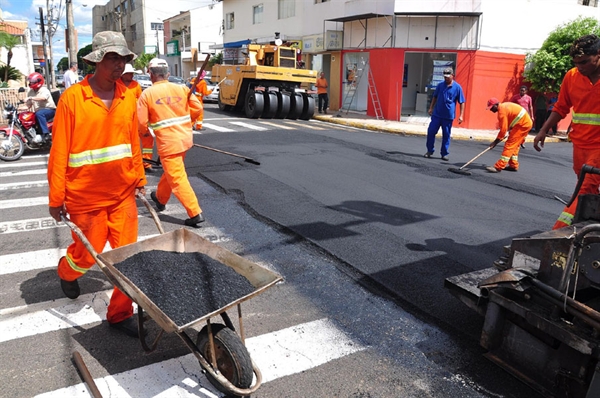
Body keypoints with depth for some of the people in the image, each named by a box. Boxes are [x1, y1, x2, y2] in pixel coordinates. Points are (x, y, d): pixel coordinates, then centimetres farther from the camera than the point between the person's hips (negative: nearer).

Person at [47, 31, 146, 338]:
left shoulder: (128, 97, 2)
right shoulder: (72, 98, -11)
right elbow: (59, 151, -9)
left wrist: (139, 179, 12)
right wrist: (56, 197, -7)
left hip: (123, 193, 4)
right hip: (85, 196, -3)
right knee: (87, 255, 12)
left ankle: (120, 313, 21)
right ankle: (66, 271, 49)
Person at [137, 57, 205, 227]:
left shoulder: (147, 94, -6)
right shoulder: (181, 89, 3)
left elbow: (141, 122, -6)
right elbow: (197, 108, 2)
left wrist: (143, 132, 17)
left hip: (168, 142, -6)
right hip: (185, 138, 6)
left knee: (178, 178, -1)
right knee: (170, 171, 25)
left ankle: (195, 213, -4)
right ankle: (160, 198, 46)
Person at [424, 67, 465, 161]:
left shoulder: (457, 87, -4)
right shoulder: (440, 85, 3)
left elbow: (462, 102, -2)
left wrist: (461, 115, -7)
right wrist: (431, 108, 11)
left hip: (448, 116, -2)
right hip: (437, 114, 2)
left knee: (446, 135, 5)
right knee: (431, 131, 0)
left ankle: (444, 154, 15)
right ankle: (430, 151, 16)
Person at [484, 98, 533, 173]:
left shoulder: (502, 111, -18)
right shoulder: (504, 106, 12)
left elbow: (503, 129, -19)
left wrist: (495, 142, -13)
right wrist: (510, 129, 14)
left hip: (522, 124, -10)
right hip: (526, 122, 10)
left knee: (510, 144, -14)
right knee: (514, 145, 17)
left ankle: (498, 167, -18)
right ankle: (513, 165, 24)